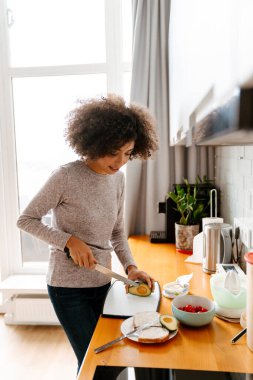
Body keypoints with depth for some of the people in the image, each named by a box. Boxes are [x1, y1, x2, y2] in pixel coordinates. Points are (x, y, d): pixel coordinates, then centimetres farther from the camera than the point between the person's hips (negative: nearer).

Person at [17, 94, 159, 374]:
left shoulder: (118, 178, -1)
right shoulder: (66, 177, -19)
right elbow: (25, 220, -11)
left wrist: (130, 266, -5)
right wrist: (70, 241, -21)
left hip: (102, 283, 6)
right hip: (68, 286, -6)